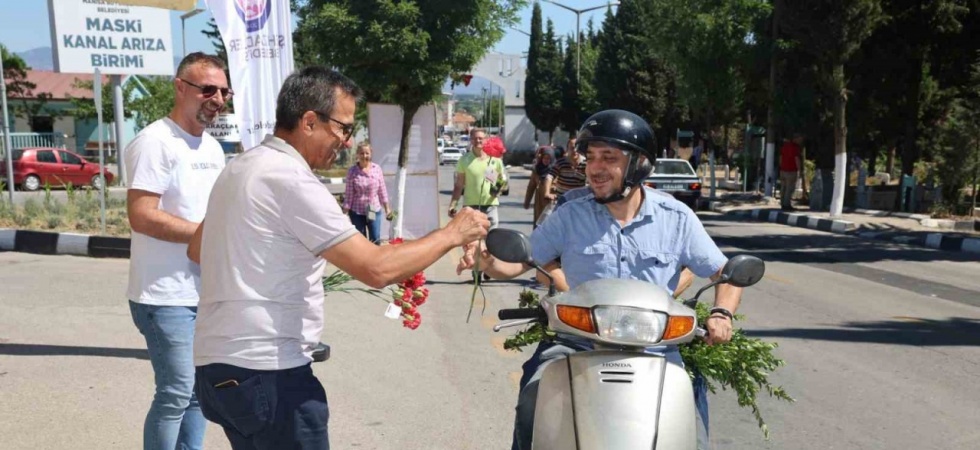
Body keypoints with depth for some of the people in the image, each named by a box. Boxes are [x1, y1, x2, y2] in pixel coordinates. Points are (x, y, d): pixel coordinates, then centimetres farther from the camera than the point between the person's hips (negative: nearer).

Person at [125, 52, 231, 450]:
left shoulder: (212, 147, 13)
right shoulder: (155, 142, -14)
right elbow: (141, 216, -22)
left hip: (207, 293, 8)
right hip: (167, 297, -8)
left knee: (199, 389, 15)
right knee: (176, 394, -3)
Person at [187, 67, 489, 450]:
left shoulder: (240, 168, 12)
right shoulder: (290, 179, -17)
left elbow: (197, 249, 26)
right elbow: (377, 268, -22)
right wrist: (452, 234, -10)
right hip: (265, 371, -10)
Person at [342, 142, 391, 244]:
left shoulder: (377, 169, -2)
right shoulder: (352, 171, -9)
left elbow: (382, 190, 4)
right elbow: (348, 193, -7)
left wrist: (387, 208, 6)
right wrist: (345, 212, -8)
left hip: (374, 210, 2)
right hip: (357, 212, -1)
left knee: (375, 239, 0)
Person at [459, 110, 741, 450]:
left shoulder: (676, 218, 1)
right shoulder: (570, 216, 2)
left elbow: (725, 273, 8)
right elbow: (517, 262, 2)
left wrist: (721, 314, -12)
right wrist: (486, 260, -20)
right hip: (580, 343, 0)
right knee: (533, 404, -24)